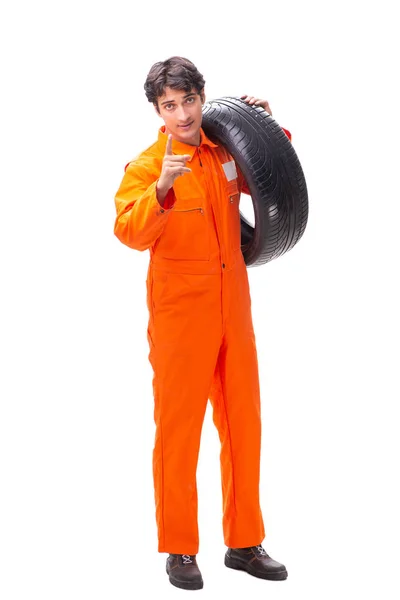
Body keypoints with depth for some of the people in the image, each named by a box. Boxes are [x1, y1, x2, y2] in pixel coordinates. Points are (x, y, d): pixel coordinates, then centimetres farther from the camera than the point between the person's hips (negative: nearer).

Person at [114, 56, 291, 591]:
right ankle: (179, 551, 13)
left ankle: (244, 542, 24)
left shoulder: (225, 155, 6)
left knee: (243, 425, 11)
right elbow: (130, 232, -24)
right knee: (179, 430, 1)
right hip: (180, 315, -5)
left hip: (233, 310, 6)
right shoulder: (146, 166, -9)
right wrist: (161, 188, -39)